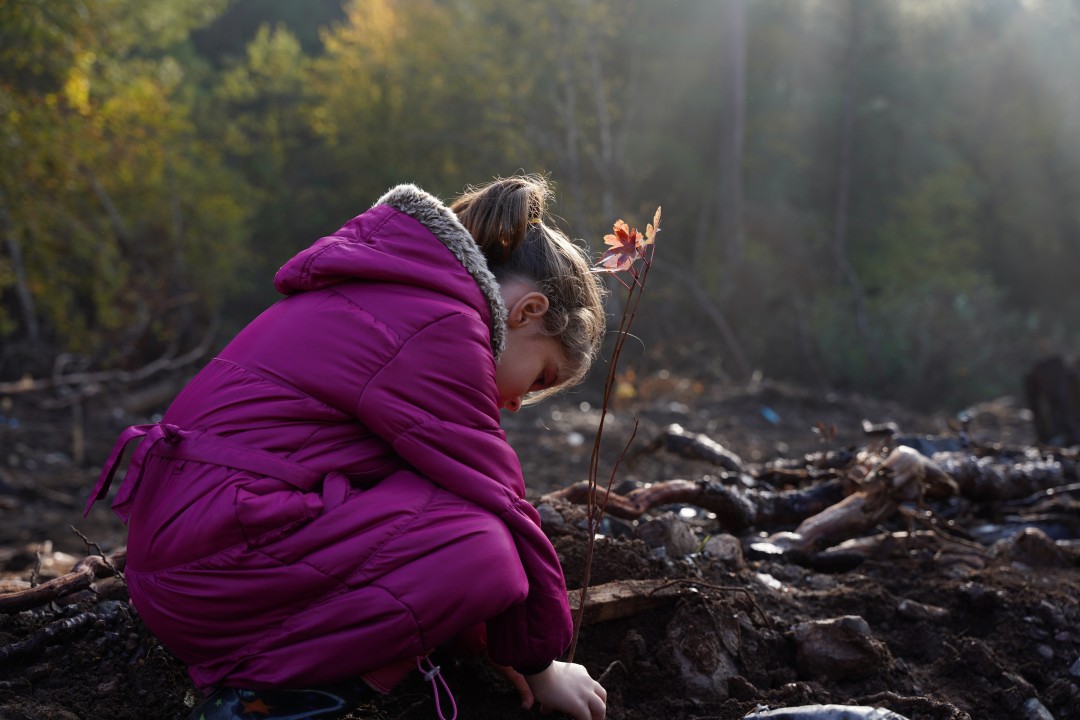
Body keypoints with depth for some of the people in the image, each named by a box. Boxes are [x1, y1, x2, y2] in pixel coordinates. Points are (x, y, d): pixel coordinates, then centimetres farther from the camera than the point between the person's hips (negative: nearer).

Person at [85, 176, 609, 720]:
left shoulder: (387, 296, 20)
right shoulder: (440, 325, -11)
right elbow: (496, 504, -7)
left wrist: (499, 644, 22)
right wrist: (540, 662, 8)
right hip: (211, 567, -10)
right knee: (483, 550, -17)